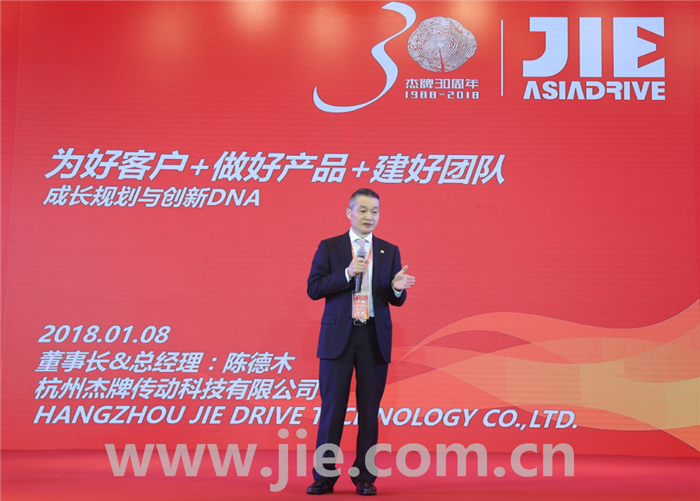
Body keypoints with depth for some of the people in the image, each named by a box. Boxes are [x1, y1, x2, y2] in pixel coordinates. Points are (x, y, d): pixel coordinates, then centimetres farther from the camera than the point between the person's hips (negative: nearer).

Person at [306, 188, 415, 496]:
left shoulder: (389, 251, 10)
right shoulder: (329, 248, 5)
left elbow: (395, 300, 9)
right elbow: (313, 288, -3)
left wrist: (397, 287, -14)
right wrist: (347, 274, -14)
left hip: (375, 338, 2)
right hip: (338, 336, -2)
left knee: (369, 409, 4)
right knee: (332, 408, 0)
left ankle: (365, 477, 12)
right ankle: (324, 475, 8)